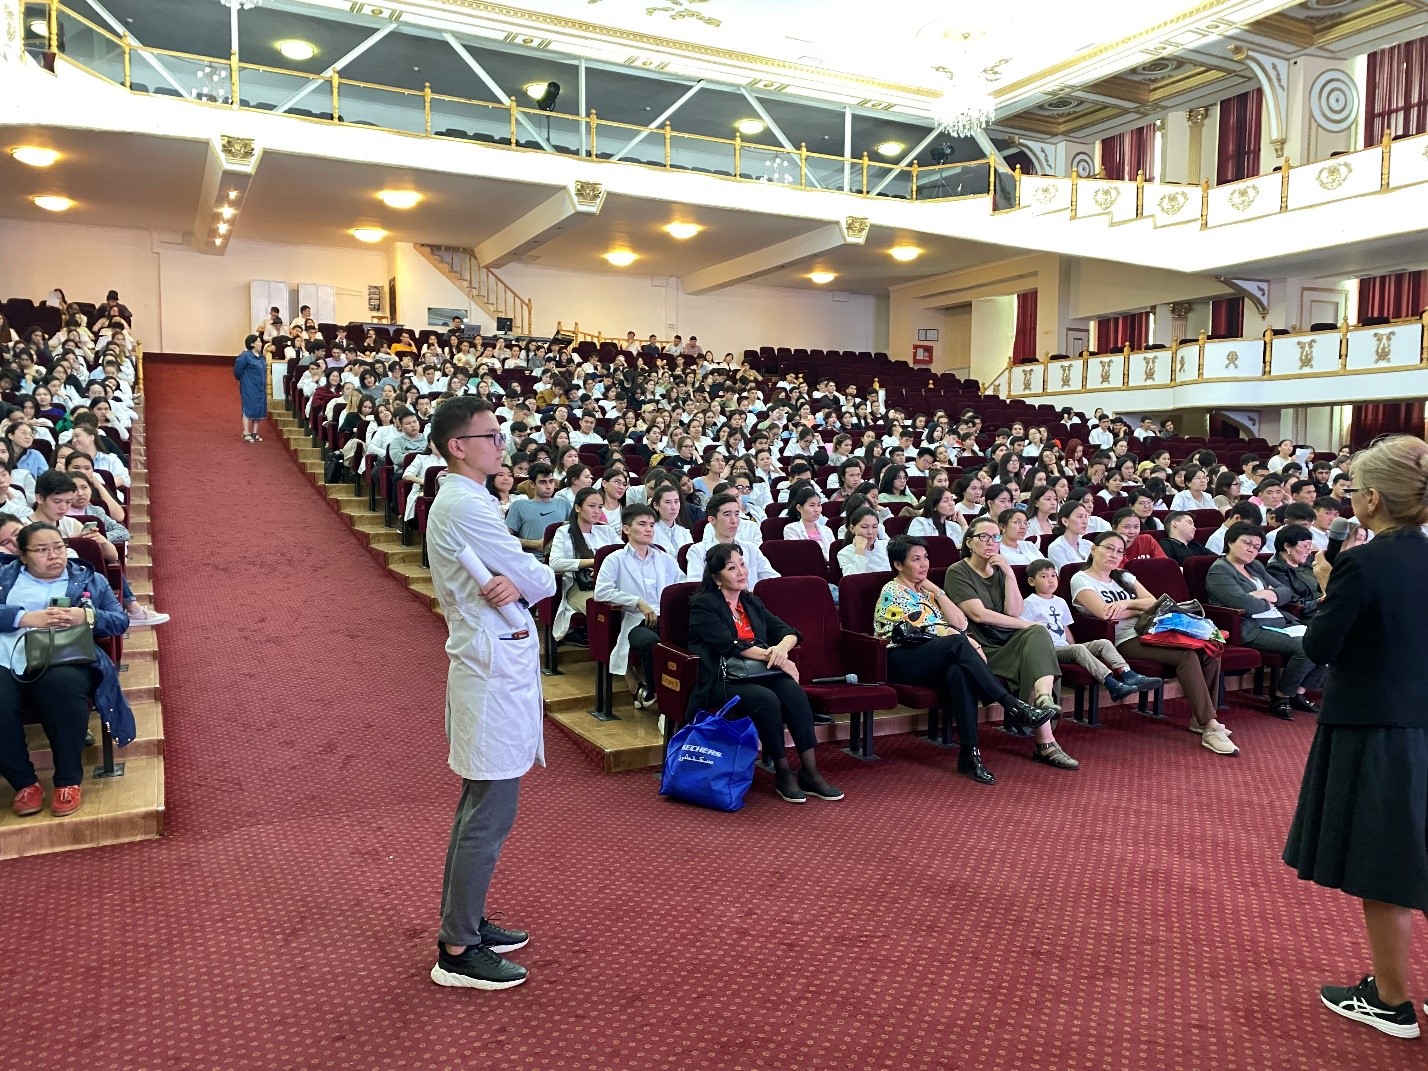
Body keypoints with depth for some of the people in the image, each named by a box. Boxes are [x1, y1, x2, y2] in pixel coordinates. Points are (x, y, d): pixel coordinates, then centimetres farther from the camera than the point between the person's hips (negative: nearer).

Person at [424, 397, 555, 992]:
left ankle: (465, 920, 32)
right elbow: (540, 578, -18)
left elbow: (528, 574, 8)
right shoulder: (466, 507, -18)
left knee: (480, 804, 19)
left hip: (488, 662, 11)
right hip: (496, 666, -11)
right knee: (490, 814, -3)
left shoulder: (459, 502, 15)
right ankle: (457, 951, 8)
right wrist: (526, 581, 3)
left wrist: (514, 583, -13)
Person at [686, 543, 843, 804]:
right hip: (720, 681, -6)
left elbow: (788, 632, 11)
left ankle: (810, 771, -22)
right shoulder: (703, 605, -2)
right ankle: (783, 773, -17)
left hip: (756, 674, 6)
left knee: (794, 692, -24)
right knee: (766, 699, -32)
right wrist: (772, 656, -17)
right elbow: (729, 645, -15)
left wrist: (782, 648, -13)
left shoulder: (751, 602, 18)